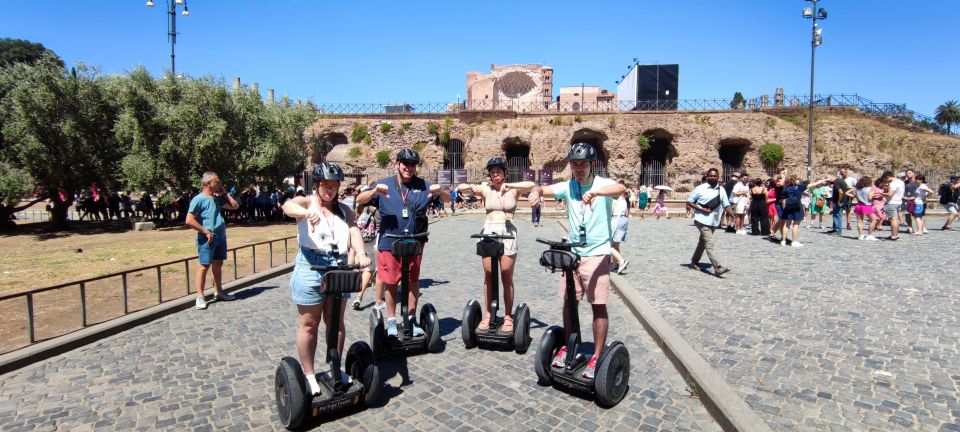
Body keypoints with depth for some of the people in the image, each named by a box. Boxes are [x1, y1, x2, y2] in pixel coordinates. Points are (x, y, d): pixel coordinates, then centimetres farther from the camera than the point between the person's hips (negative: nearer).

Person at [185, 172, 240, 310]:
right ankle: (200, 297, 1)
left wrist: (225, 193, 11)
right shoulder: (199, 199, -11)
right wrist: (206, 231, -17)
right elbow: (189, 221, -16)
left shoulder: (217, 198, 12)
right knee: (204, 266, -4)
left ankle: (218, 292, 26)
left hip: (221, 237, 8)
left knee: (218, 265, 15)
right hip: (207, 239, -8)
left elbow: (235, 206, 19)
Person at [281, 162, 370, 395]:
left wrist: (360, 253, -29)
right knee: (309, 324, 7)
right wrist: (307, 212, -47)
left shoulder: (344, 209, 11)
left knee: (336, 322, 13)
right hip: (311, 266, -3)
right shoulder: (306, 202, 1)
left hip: (339, 267, 3)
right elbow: (287, 206, -23)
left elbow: (354, 230, -8)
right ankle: (308, 375, 21)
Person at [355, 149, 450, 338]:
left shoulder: (423, 186, 5)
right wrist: (375, 191, -24)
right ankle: (391, 321, 23)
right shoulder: (384, 184, 2)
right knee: (390, 281, 8)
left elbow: (447, 200, 5)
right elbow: (359, 200, -4)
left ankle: (411, 319, 25)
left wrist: (440, 191, -18)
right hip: (389, 242, -1)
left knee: (413, 280, 10)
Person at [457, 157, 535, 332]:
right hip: (488, 232, 2)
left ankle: (508, 317, 10)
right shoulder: (486, 190, 7)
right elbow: (460, 188, -1)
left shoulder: (513, 190, 3)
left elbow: (531, 185, -14)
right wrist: (471, 187, -23)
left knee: (507, 277, 2)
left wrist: (510, 185, -25)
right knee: (488, 276, 6)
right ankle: (487, 315, 14)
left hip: (508, 233, -2)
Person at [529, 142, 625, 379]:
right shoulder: (568, 187, 5)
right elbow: (544, 189, -2)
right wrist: (536, 191, -27)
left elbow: (621, 188, -29)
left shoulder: (602, 184, -9)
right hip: (571, 253, 4)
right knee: (569, 301, 11)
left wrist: (595, 192, -49)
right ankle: (568, 347, 27)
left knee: (598, 305, 0)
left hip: (597, 254, -4)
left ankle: (597, 357, 9)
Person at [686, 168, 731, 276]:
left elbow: (726, 205, 8)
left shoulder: (721, 190, 6)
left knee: (703, 242, 18)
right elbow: (689, 202, -5)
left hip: (714, 221, 6)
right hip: (702, 220, -6)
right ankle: (718, 267, -20)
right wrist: (702, 209, -16)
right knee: (709, 245, -14)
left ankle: (694, 262, 33)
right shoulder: (700, 188, -8)